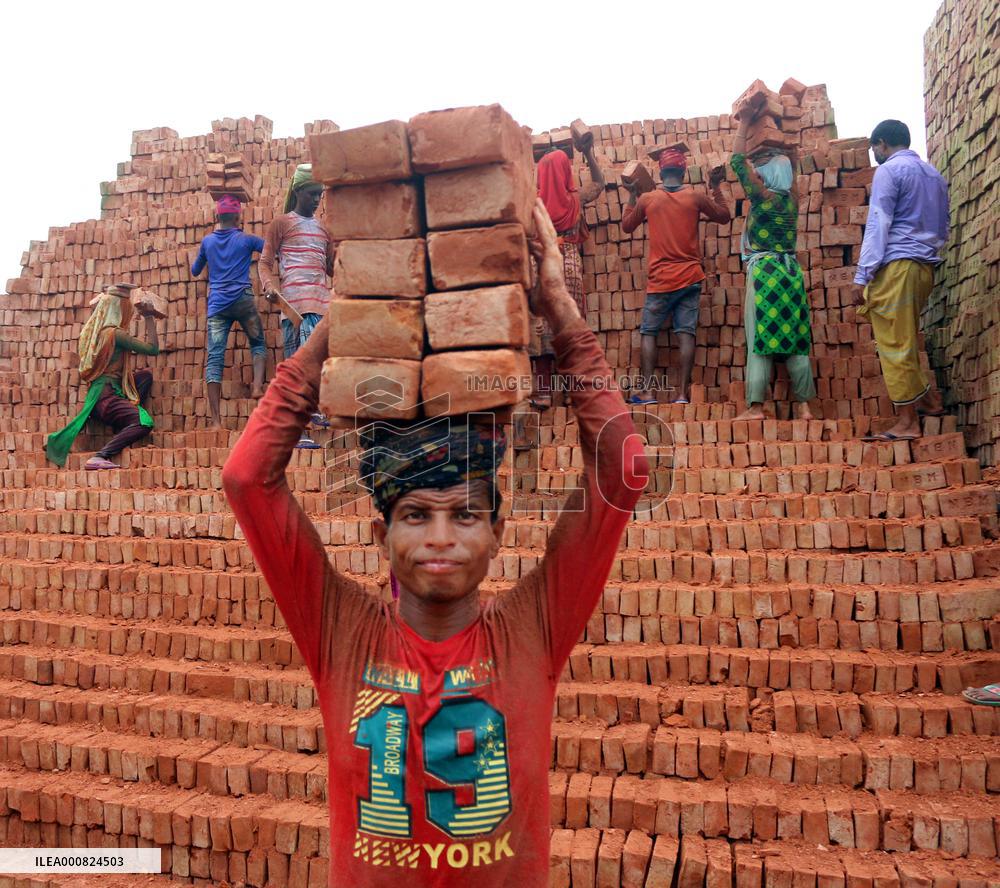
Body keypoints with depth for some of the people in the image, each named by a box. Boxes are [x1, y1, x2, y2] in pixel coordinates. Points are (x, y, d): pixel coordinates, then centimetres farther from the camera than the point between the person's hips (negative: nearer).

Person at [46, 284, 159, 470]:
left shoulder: (94, 330, 13)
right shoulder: (115, 333, -12)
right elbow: (153, 349, -9)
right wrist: (150, 319, 1)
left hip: (98, 392, 9)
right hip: (106, 394, -9)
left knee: (145, 375, 18)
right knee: (144, 423, -21)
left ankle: (122, 428, 5)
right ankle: (100, 457, -26)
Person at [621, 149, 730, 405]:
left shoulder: (647, 199, 0)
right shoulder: (696, 197, 1)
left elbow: (626, 226, 17)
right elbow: (723, 216, 17)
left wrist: (632, 195, 26)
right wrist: (716, 188, 24)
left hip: (660, 279, -1)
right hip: (690, 277, 1)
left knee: (648, 332, 6)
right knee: (686, 333, -1)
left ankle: (646, 391, -2)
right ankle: (683, 394, -5)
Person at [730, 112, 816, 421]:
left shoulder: (762, 196, -5)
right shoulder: (791, 198, 10)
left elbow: (737, 159, 5)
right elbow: (783, 165, 31)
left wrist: (743, 125, 16)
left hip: (763, 271, -6)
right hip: (791, 271, 6)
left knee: (759, 340, -7)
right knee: (795, 338, 5)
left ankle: (755, 406, -11)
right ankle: (802, 404, 5)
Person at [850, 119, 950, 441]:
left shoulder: (889, 171, -4)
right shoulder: (935, 175, 21)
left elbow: (877, 226, -12)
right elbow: (943, 229, 24)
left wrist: (862, 276, -14)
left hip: (896, 264, -8)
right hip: (926, 266, 8)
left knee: (894, 343, -6)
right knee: (906, 338, 17)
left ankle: (907, 422, -5)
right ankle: (929, 398, 13)